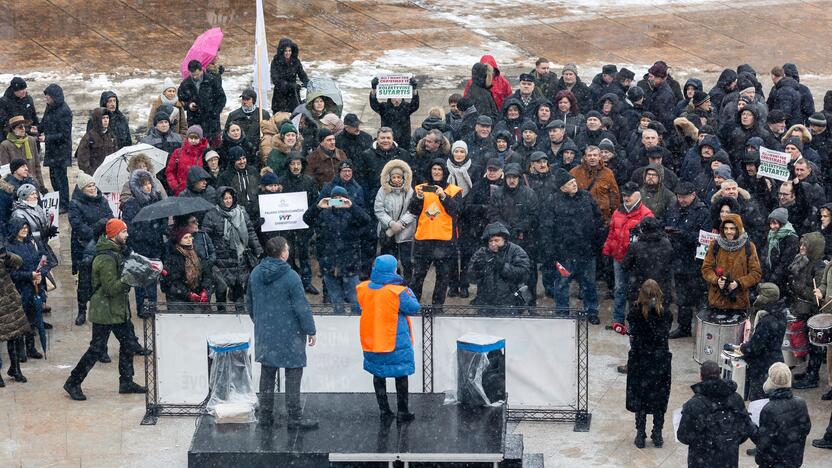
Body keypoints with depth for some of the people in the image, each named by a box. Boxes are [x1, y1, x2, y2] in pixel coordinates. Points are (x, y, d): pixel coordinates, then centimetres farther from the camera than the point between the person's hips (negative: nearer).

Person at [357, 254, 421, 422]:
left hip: (371, 342, 4)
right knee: (401, 376, 10)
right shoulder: (398, 292, -21)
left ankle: (384, 411, 21)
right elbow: (414, 308, -9)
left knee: (379, 375, 17)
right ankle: (402, 412, 16)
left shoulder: (362, 289, -6)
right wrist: (409, 291, 3)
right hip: (397, 343, -4)